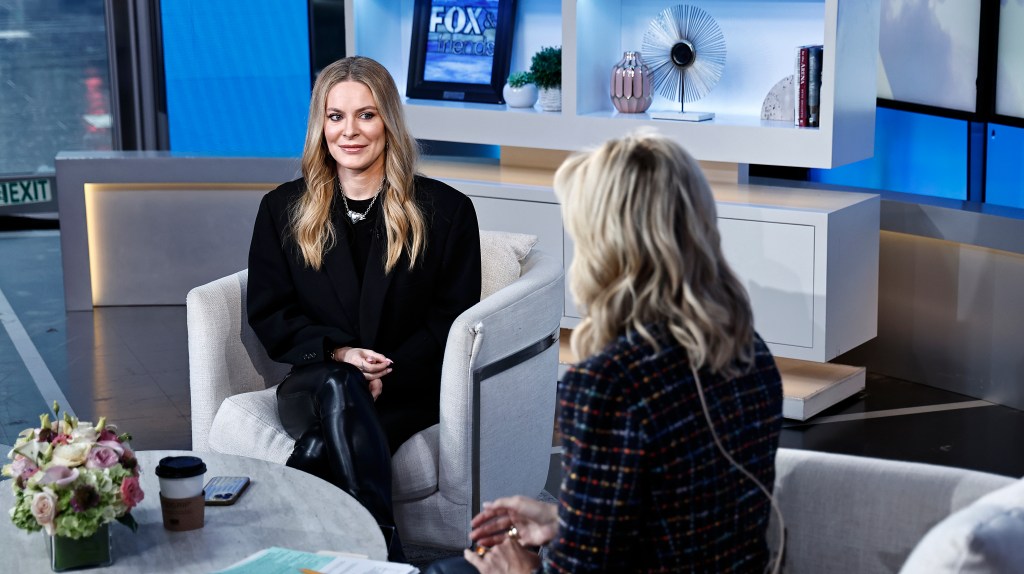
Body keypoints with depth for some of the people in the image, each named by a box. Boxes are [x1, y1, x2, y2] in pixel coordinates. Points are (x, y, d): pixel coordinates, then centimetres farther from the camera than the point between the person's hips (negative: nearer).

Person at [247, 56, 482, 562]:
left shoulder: (446, 210, 5)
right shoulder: (283, 209, 11)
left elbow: (452, 319, 2)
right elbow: (268, 314, 8)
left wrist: (386, 376, -14)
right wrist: (337, 354, -11)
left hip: (409, 391, -1)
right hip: (314, 381, 2)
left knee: (327, 443, -34)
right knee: (339, 388, -37)